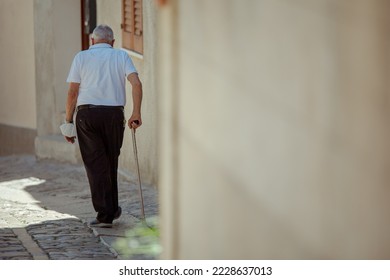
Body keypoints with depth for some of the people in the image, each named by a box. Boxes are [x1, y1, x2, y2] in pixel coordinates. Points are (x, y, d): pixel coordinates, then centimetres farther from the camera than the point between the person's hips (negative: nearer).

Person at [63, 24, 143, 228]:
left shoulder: (81, 57, 7)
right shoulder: (121, 56, 9)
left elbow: (72, 92, 1)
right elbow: (136, 83, -5)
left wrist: (68, 121, 5)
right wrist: (136, 113, -5)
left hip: (87, 114, -1)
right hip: (114, 114, 1)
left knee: (95, 165, 0)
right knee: (111, 162, 16)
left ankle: (105, 214, -6)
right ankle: (112, 209, 27)